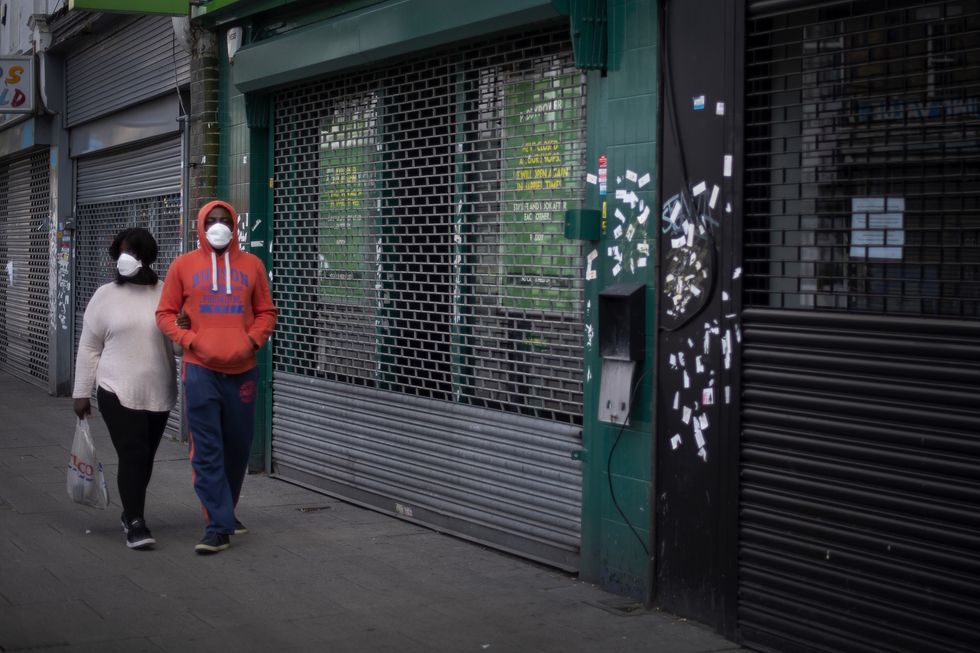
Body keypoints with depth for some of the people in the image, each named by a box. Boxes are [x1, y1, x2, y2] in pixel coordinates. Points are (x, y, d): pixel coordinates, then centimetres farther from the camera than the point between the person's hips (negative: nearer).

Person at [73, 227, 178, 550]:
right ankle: (135, 523, -9)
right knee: (132, 456, -12)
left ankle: (130, 512, 30)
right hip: (118, 392, -2)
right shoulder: (105, 296, 2)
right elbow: (89, 347, 4)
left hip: (159, 393, 2)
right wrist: (81, 392, 3)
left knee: (145, 457, 12)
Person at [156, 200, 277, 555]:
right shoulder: (184, 266, 4)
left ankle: (225, 510, 31)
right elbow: (165, 313, 6)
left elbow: (265, 312, 13)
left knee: (238, 446, 11)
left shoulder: (251, 265, 8)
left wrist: (253, 340, -5)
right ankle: (218, 525, -5)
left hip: (242, 370, 2)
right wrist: (190, 340, -9)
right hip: (201, 370, -2)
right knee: (207, 451, -6)